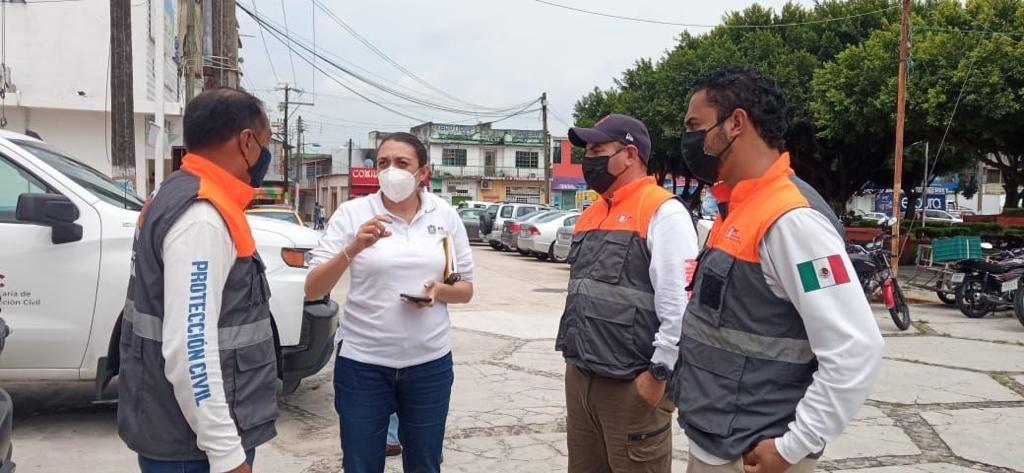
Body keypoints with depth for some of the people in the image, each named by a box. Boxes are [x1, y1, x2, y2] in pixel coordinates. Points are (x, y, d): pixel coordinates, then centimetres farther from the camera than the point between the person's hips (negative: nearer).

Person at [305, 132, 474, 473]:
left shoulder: (445, 215, 1)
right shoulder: (352, 212, -5)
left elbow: (466, 289, 8)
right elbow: (313, 291, -9)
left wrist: (439, 290, -14)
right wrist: (353, 248, -25)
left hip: (430, 364, 2)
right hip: (363, 364, -1)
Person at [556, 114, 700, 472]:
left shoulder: (663, 212, -13)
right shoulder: (591, 215, 15)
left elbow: (679, 304, -19)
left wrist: (658, 373, -18)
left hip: (632, 385, -8)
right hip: (579, 377, 8)